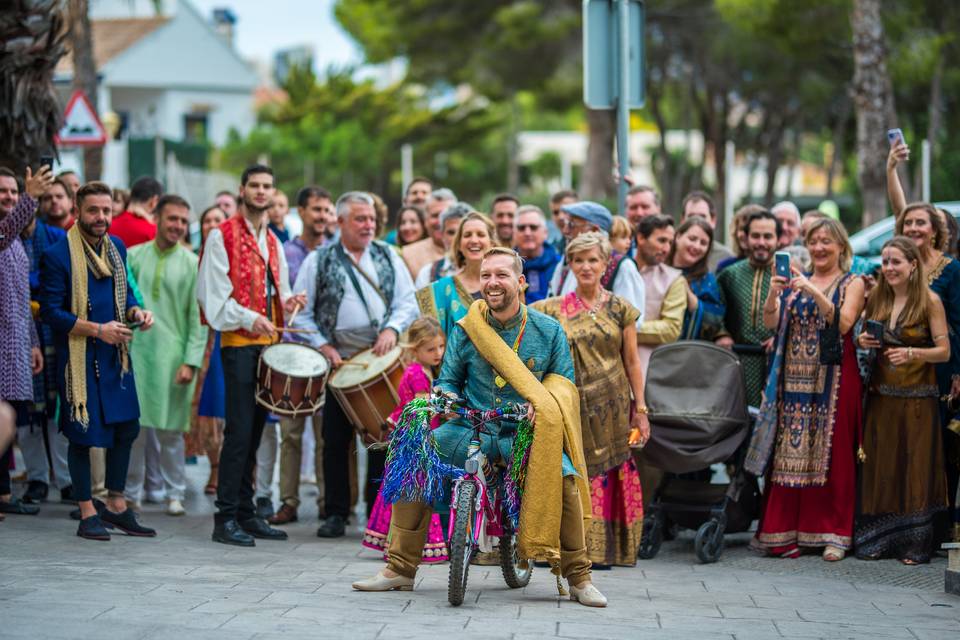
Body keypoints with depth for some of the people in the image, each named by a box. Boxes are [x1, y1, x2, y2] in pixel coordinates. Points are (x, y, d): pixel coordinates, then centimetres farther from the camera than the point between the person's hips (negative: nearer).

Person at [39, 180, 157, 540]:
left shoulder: (116, 248, 7)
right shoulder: (58, 256, -14)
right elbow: (50, 312, -15)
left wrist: (136, 312, -3)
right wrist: (97, 329, -21)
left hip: (116, 355, 6)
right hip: (79, 358, -6)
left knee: (126, 427, 9)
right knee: (83, 433, 0)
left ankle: (116, 506, 22)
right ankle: (88, 514, 9)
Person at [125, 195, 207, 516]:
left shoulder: (192, 264, 3)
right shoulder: (134, 257, 8)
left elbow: (198, 318, 1)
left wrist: (191, 361, -7)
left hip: (172, 355, -1)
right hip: (134, 351, 1)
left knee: (170, 430, 2)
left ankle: (175, 494, 13)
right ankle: (131, 493, 11)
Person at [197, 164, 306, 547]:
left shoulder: (273, 242, 19)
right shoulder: (222, 236, -3)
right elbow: (211, 293, -9)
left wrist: (286, 302, 4)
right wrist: (249, 318, -18)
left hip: (267, 343, 7)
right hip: (238, 343, -7)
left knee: (254, 431, 9)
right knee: (239, 430, -12)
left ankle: (246, 514, 13)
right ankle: (226, 519, -10)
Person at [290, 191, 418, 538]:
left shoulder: (388, 257, 11)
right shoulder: (319, 261, 4)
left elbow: (408, 302, 8)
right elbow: (300, 313, 3)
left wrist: (392, 329, -11)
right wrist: (323, 346, -8)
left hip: (382, 361, 1)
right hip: (338, 362, -1)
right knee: (336, 440, 2)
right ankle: (336, 514, 10)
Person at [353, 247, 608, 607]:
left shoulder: (548, 330, 3)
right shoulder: (465, 330, 5)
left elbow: (564, 380, 6)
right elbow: (448, 379, 14)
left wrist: (542, 402, -15)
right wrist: (448, 399, -10)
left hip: (526, 432, -2)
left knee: (563, 476, -30)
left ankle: (579, 579, -12)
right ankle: (400, 570, -7)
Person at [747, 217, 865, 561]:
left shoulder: (852, 284, 4)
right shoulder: (795, 281, 14)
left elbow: (843, 323, -13)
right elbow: (771, 323, 3)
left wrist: (814, 292, -22)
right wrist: (773, 293, -15)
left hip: (833, 377, -3)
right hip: (794, 378, 3)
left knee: (832, 454, -2)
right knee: (788, 453, 0)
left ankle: (834, 535, 3)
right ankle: (784, 532, 3)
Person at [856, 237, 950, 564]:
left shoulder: (929, 301, -6)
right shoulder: (876, 299, 8)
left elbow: (944, 351, -7)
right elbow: (866, 339, 21)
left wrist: (911, 353, -22)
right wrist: (862, 342, -1)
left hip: (917, 398, -4)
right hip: (881, 396, 4)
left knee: (915, 465, -2)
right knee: (880, 466, 5)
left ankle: (914, 545, 3)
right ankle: (878, 539, 11)